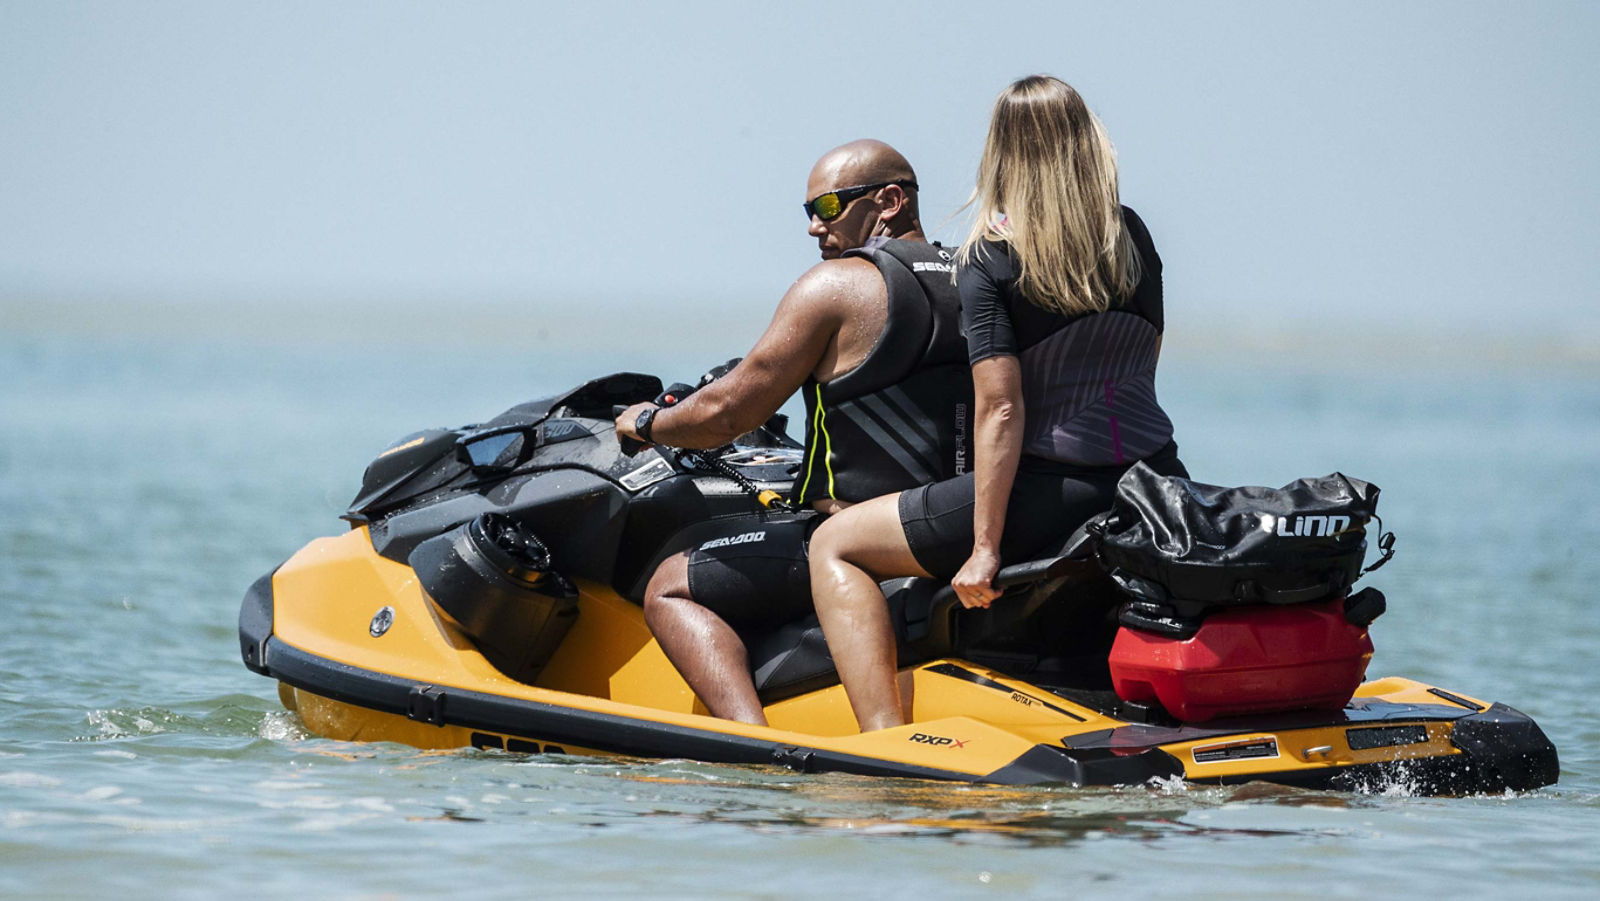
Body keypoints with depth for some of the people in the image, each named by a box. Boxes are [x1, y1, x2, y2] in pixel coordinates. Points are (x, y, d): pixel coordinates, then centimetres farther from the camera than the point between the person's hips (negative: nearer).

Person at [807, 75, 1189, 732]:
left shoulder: (988, 258, -9)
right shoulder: (1131, 236, 7)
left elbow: (1000, 408, -15)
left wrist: (985, 548, -14)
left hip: (1051, 495, -5)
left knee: (835, 545, 6)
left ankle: (885, 742, -9)